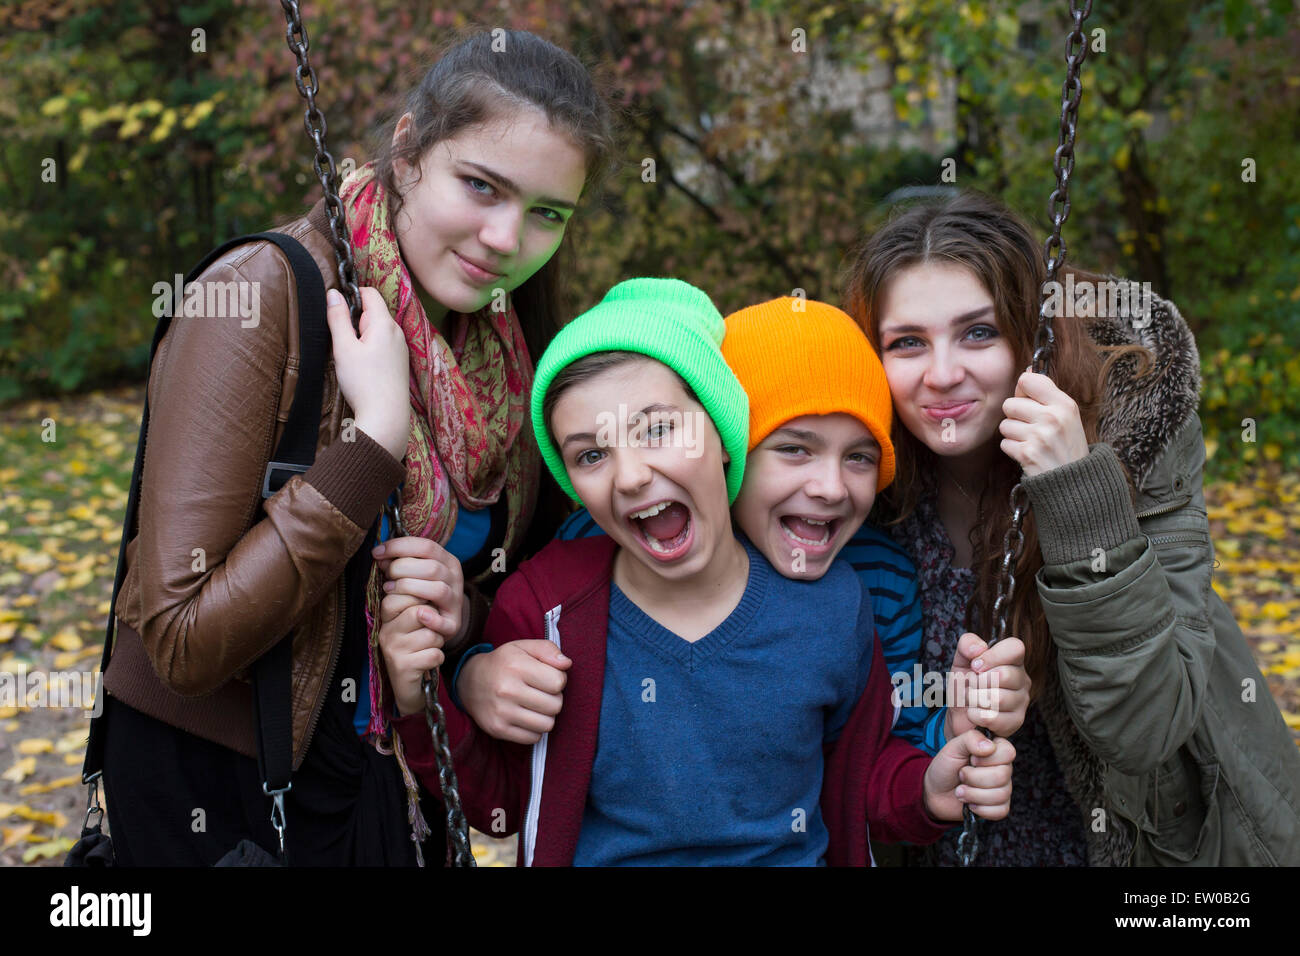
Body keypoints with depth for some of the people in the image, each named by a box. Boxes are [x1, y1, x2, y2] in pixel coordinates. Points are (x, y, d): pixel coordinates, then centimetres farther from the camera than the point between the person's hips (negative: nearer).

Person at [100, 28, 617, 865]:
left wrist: (463, 613, -14)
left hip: (399, 772, 6)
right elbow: (185, 643, -26)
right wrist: (376, 435, -29)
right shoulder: (265, 299, -22)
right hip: (215, 780, -5)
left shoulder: (512, 346, -3)